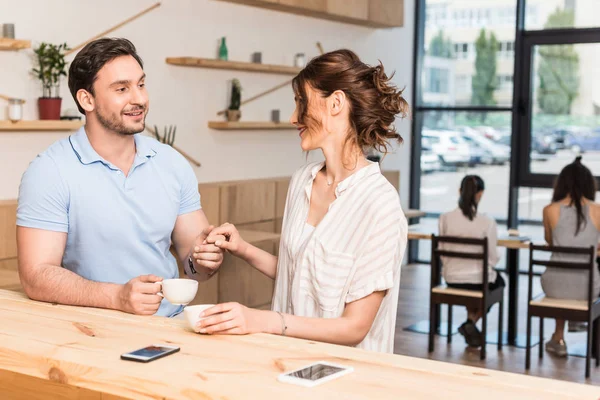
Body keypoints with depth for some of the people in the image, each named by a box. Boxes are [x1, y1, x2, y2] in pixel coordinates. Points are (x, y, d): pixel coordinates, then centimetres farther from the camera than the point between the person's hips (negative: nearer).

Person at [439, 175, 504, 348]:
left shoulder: (445, 218, -12)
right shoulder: (487, 222, -19)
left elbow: (442, 251, -1)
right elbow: (493, 258, -10)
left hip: (452, 279, 4)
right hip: (478, 280, -4)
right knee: (499, 281, 34)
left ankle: (470, 322, 29)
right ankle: (472, 321, 13)